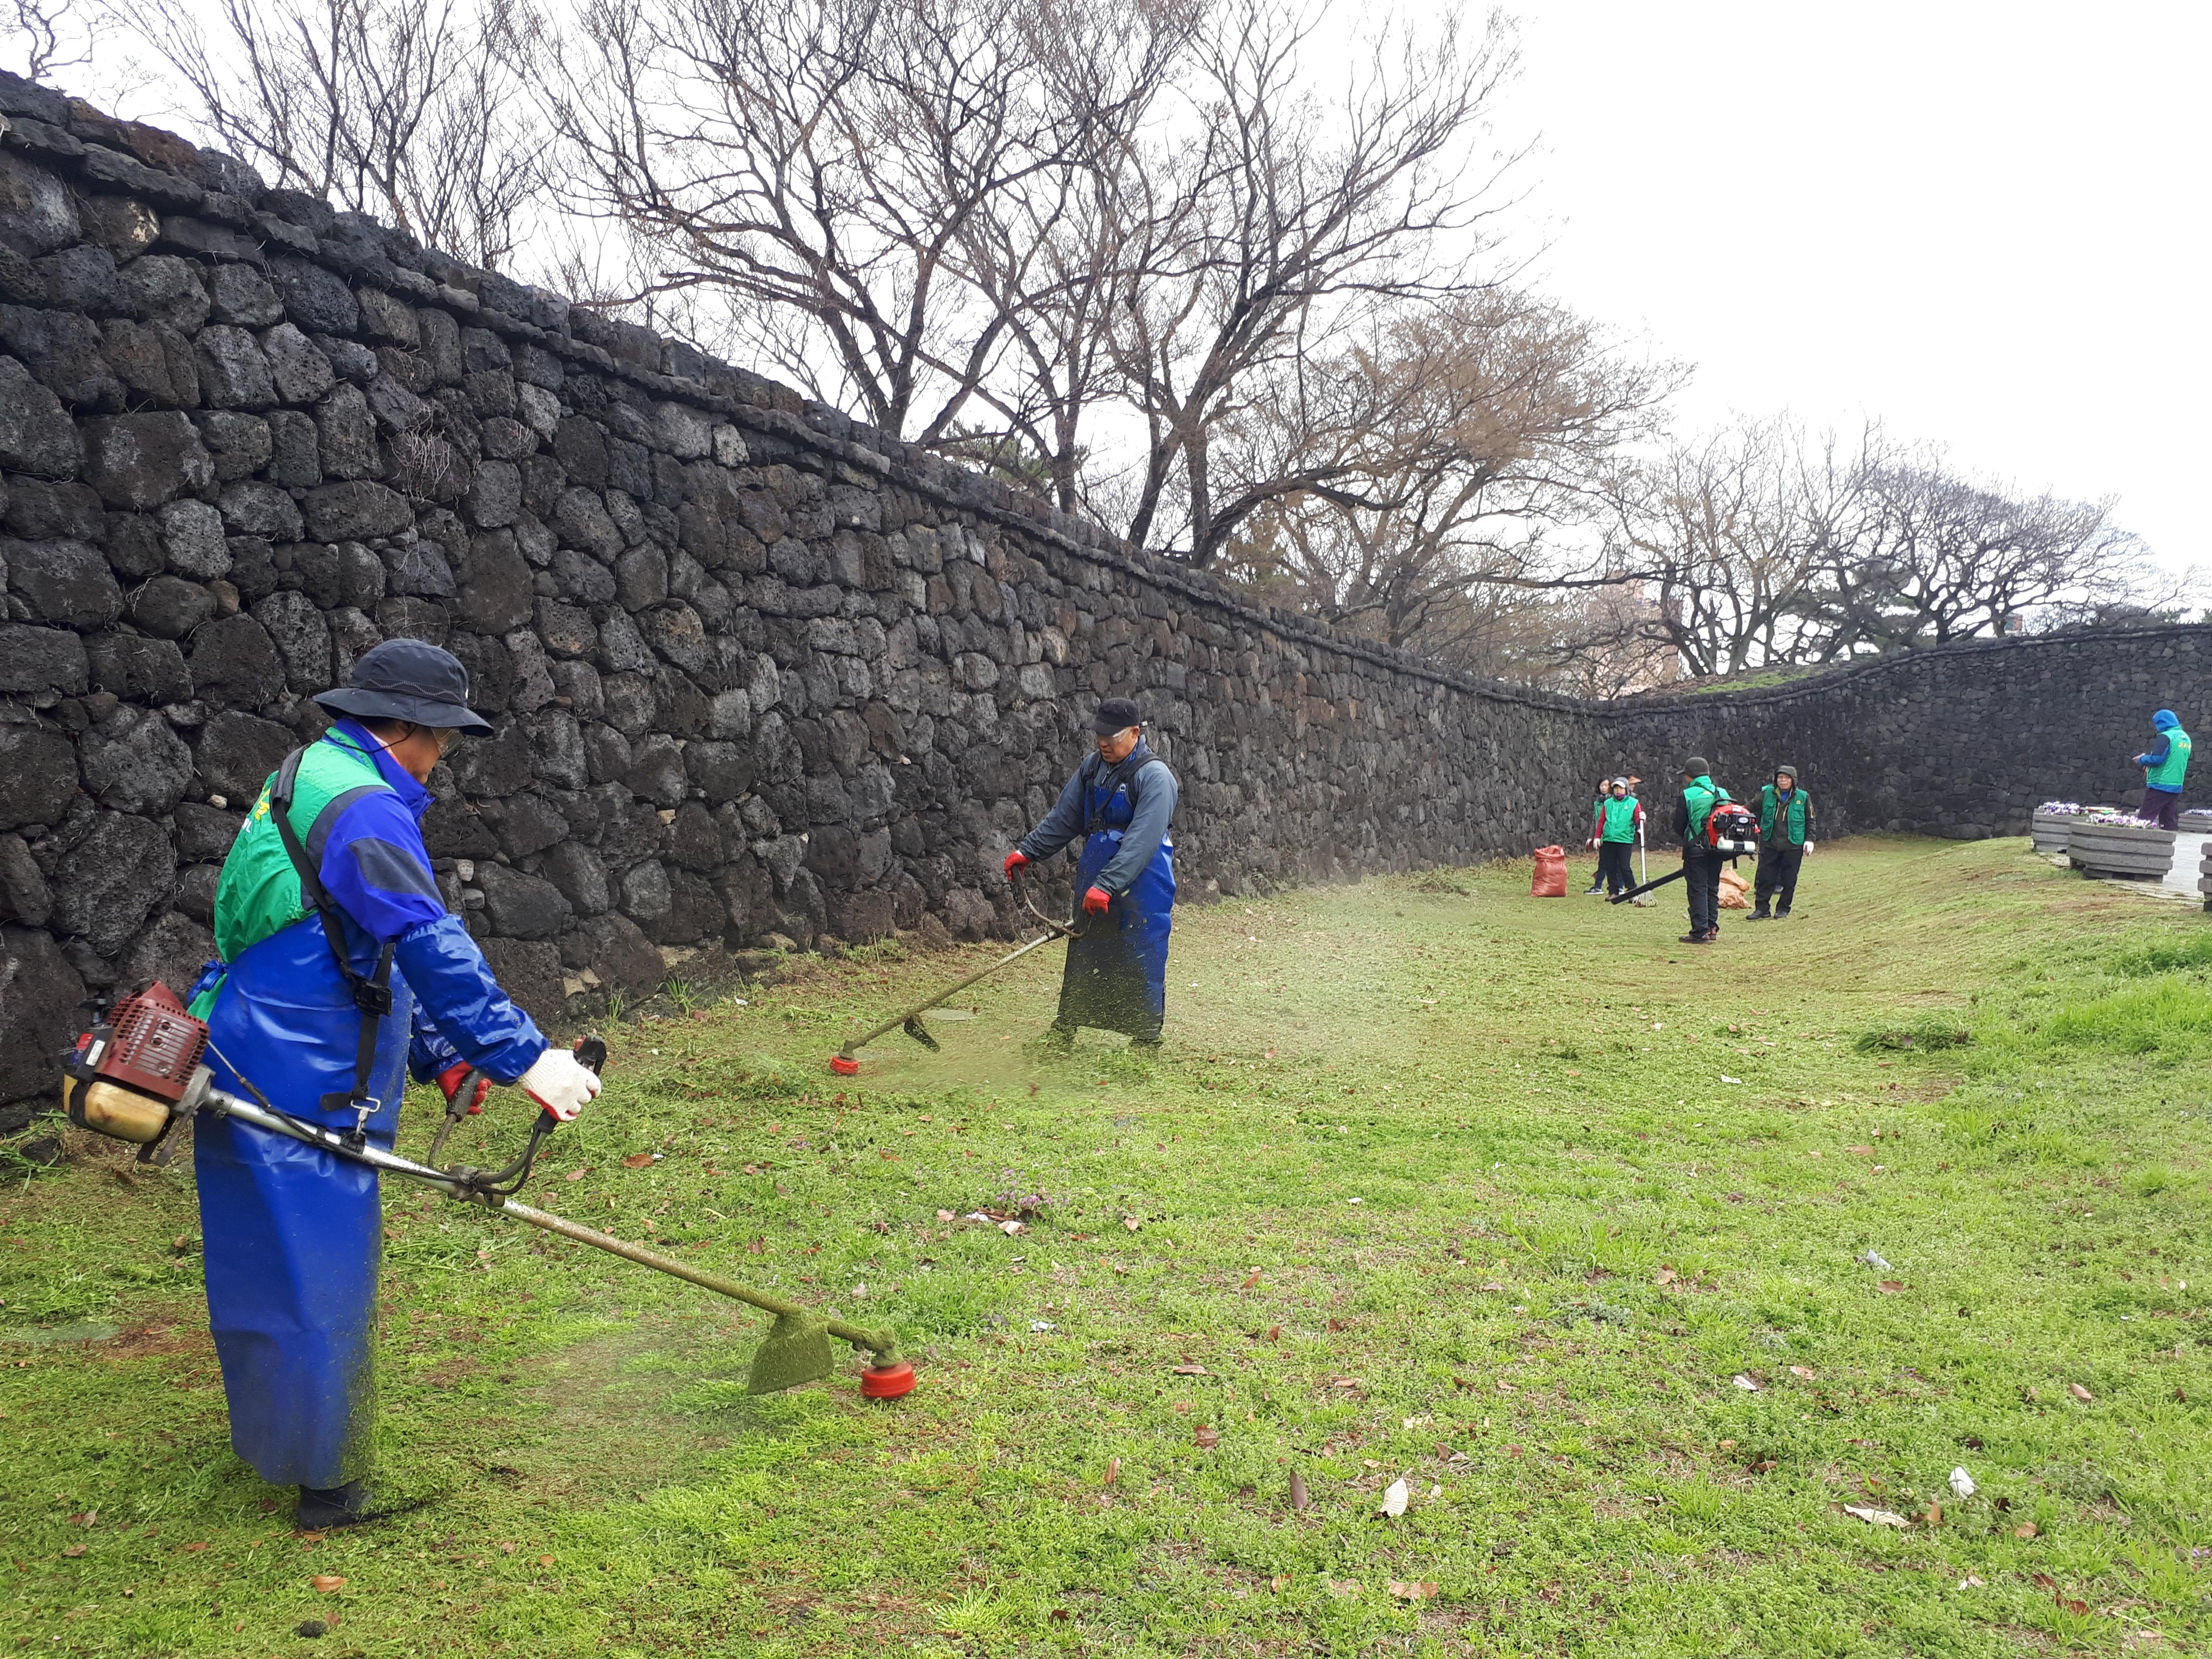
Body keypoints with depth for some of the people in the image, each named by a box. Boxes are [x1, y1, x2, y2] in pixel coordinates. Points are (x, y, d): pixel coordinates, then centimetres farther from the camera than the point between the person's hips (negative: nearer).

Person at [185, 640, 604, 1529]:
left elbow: (385, 951, 19)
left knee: (275, 1268, 24)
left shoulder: (309, 779, 16)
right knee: (322, 1282, 0)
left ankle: (273, 1437, 42)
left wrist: (439, 1055, 17)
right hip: (299, 1089, -11)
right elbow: (432, 949, -29)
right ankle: (330, 1485, 13)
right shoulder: (364, 808, -19)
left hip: (252, 1071, 11)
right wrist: (523, 1057, -30)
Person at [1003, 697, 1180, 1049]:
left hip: (1141, 884, -7)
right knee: (1082, 954, 14)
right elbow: (1064, 817, 15)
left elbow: (1142, 841, -25)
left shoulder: (1154, 776, -17)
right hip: (1095, 877, 7)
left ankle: (1146, 1040, 12)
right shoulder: (1093, 766, 6)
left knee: (1142, 962, -1)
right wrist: (1027, 851, 9)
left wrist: (1106, 886, -32)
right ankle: (1063, 1032, 25)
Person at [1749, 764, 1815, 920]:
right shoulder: (1766, 794, 3)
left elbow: (1810, 821, 9)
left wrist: (1809, 840, 1)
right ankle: (1761, 908, 6)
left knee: (1789, 880, 5)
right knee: (1766, 878, 0)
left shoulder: (1803, 798, 3)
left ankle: (1783, 909, 16)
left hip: (1793, 846, -1)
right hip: (1770, 844, 1)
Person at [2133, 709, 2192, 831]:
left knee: (2145, 819, -5)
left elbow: (2157, 759, -20)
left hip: (2160, 785, -8)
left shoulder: (2166, 737, -13)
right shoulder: (2185, 737, 14)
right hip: (2176, 787, 8)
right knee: (2170, 822, 9)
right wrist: (2150, 768, 19)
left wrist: (2142, 760, -2)